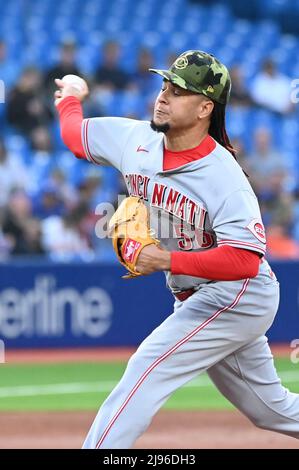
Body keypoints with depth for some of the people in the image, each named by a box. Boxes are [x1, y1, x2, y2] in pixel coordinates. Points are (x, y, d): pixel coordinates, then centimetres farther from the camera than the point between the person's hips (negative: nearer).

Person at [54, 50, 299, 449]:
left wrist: (169, 261, -35)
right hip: (195, 298, 8)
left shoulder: (224, 176, -25)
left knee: (147, 369, -18)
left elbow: (245, 261, -33)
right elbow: (75, 133, 17)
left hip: (238, 297, -8)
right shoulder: (136, 140, -4)